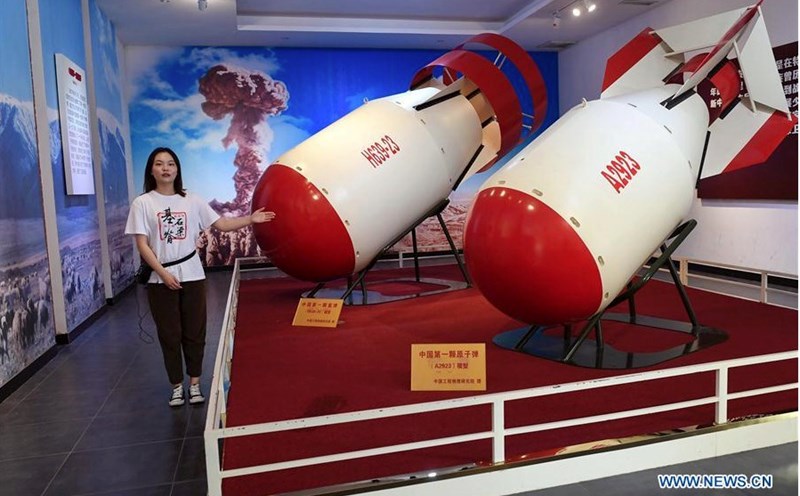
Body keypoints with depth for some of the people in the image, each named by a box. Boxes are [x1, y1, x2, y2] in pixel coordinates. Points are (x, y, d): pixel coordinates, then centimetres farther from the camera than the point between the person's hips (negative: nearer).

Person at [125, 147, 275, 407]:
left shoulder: (191, 200, 4)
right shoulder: (142, 203, -3)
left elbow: (221, 224, 4)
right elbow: (142, 245, -6)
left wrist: (250, 219, -8)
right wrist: (163, 273, -14)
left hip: (192, 276, 2)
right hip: (161, 280, -2)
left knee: (194, 332, 8)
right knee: (169, 334, 7)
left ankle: (194, 383, 22)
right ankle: (177, 385, 21)